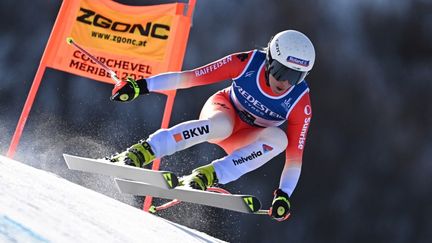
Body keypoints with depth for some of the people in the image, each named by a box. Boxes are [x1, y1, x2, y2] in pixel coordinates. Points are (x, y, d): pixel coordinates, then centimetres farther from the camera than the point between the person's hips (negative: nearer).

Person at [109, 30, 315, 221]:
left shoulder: (300, 104, -23)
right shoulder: (247, 62, -25)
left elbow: (295, 156, -19)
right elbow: (188, 77, -23)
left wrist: (283, 195, -32)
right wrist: (142, 85, -27)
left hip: (247, 140, 2)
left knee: (279, 138, -33)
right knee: (221, 125, -39)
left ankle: (209, 175, -38)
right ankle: (141, 152, -38)